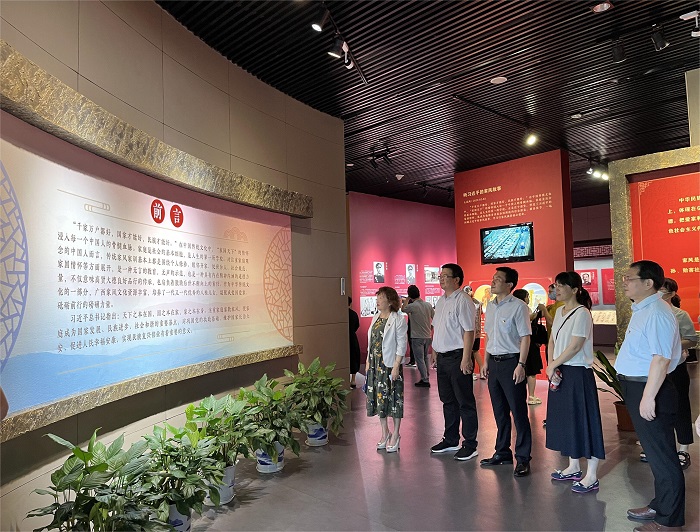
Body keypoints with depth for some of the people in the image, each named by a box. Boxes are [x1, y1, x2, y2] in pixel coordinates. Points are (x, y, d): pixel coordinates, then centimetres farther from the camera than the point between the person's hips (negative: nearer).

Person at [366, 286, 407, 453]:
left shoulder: (398, 319, -10)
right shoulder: (376, 318, 11)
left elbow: (401, 344, -12)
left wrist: (396, 366, -17)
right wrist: (368, 361, 10)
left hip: (390, 363, -7)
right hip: (375, 363, 7)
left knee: (393, 398, 2)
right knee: (378, 397, 11)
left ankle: (395, 435, 15)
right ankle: (385, 433, 25)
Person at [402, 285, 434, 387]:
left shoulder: (412, 306, -16)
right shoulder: (428, 305, -1)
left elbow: (403, 309, 3)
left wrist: (406, 300, 12)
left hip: (417, 337, -6)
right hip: (427, 336, 6)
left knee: (420, 359, 2)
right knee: (426, 357, 18)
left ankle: (425, 380, 4)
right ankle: (426, 378, 23)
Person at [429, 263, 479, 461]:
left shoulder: (462, 301, -14)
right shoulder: (440, 301, 13)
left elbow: (468, 331, -18)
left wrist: (465, 359, -21)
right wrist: (434, 351, 17)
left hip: (457, 357, -9)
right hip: (442, 357, 9)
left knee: (465, 402, 2)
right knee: (447, 400, 18)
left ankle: (470, 445, 14)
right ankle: (450, 440, 32)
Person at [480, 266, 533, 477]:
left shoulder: (518, 306, -10)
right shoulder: (490, 306, 11)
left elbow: (525, 338, -12)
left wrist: (521, 365, -18)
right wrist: (486, 361, 14)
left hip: (511, 362, -7)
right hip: (494, 362, 7)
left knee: (518, 412, 1)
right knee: (499, 411, 16)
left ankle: (523, 459, 12)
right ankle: (502, 452, 29)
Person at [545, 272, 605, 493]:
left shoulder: (581, 313, -14)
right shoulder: (560, 311, 11)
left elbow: (576, 346, -19)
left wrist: (553, 365, -12)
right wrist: (551, 364, -2)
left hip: (578, 373, -9)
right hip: (560, 372, 9)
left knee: (583, 420, -1)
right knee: (565, 418, 15)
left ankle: (591, 477, 9)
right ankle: (573, 468, 30)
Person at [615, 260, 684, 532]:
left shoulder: (656, 313, -20)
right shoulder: (641, 310, 11)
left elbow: (661, 358, -26)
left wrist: (648, 396, -26)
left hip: (649, 390, -10)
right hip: (636, 387, 10)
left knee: (662, 457, 4)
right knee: (655, 453, 22)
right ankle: (660, 506, 39)